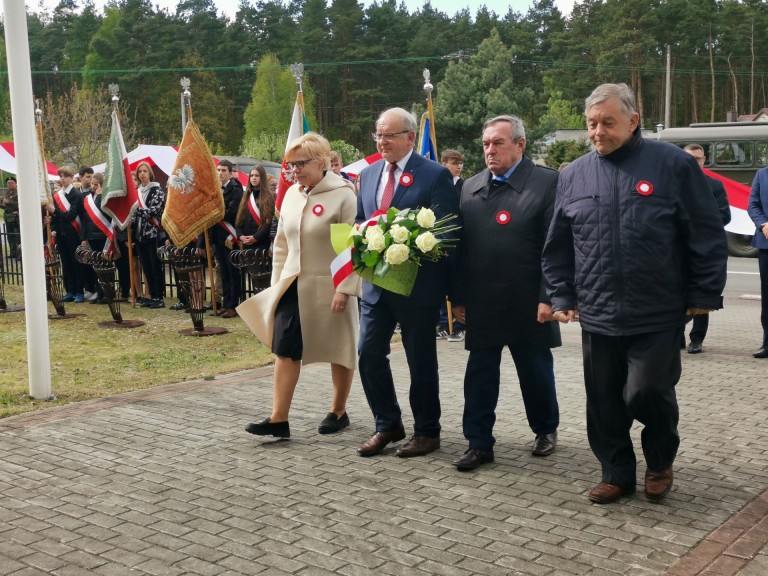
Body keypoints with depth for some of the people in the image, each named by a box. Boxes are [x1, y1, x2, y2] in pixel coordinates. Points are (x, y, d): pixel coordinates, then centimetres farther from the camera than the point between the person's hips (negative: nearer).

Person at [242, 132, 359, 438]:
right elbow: (282, 244, 16)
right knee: (285, 350, 0)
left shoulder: (342, 195, -11)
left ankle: (338, 412, 25)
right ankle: (279, 420, 3)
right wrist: (277, 283, 12)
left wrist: (344, 289, -18)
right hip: (293, 287, 6)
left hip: (329, 288, -6)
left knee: (339, 351, 9)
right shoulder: (292, 194, 9)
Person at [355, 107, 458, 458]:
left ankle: (427, 432, 22)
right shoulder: (368, 175, 11)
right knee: (369, 354, 5)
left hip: (417, 283, -5)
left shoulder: (435, 175, -8)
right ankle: (387, 425, 23)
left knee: (421, 360, 6)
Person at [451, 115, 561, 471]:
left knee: (536, 372, 12)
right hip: (481, 303, 4)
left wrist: (548, 297, -14)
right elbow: (461, 244, 11)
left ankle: (546, 430, 34)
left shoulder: (546, 183, -6)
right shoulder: (470, 187, 10)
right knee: (480, 375, 6)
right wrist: (459, 296, 8)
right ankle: (479, 444, 16)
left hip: (527, 304, -3)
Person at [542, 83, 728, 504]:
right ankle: (616, 473, 27)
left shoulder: (673, 164, -3)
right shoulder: (573, 176, 7)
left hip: (658, 315, -3)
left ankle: (660, 461, 27)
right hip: (597, 316, 4)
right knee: (604, 402, 9)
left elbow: (707, 234, -1)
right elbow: (557, 246, 12)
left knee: (648, 393, -2)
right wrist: (562, 297, 9)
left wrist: (705, 293, -3)